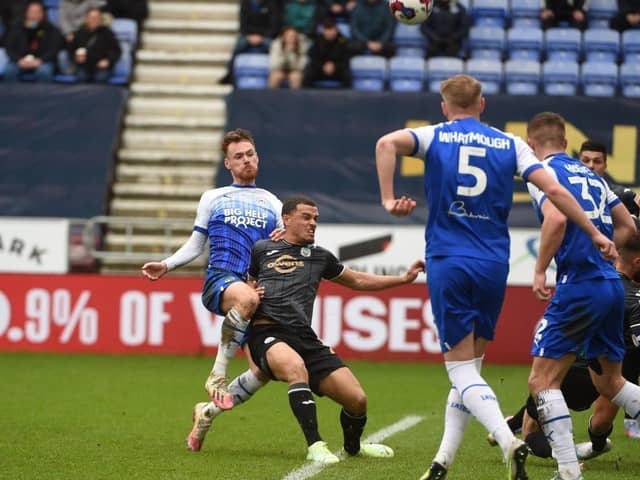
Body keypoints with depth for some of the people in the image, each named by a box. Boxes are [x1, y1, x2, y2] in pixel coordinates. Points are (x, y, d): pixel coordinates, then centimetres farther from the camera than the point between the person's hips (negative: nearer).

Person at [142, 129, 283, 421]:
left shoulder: (271, 203, 24)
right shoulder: (212, 198, 22)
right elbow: (195, 246, 23)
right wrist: (166, 265, 5)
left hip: (259, 286, 3)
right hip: (219, 281, -3)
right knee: (247, 298, -42)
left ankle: (210, 410, 5)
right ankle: (218, 374, -29)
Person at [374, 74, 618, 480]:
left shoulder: (435, 137, 4)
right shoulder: (510, 144, 10)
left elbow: (387, 143, -16)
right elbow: (554, 190, 1)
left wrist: (389, 199, -11)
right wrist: (595, 234, 8)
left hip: (449, 263, -3)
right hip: (494, 266, 3)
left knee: (462, 369, -2)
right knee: (470, 366, 15)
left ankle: (509, 441, -26)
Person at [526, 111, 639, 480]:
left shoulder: (543, 172, -3)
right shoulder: (591, 175, 19)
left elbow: (557, 218, -22)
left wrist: (540, 270, -13)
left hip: (579, 286, -8)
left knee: (543, 381, -3)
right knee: (609, 381, 21)